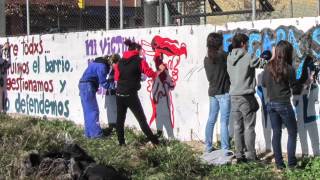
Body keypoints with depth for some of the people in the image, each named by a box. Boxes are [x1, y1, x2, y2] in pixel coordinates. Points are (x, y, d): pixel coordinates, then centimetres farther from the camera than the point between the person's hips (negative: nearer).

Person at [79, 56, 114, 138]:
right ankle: (96, 133, -6)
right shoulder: (102, 66, -15)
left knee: (88, 111, 13)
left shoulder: (98, 62, 14)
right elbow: (103, 83, -15)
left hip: (83, 85, 10)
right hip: (88, 86, -10)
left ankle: (89, 133, 17)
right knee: (93, 110, -6)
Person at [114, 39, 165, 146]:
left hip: (119, 94, 4)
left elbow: (116, 78, 14)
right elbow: (151, 74, 0)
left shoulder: (120, 62, 10)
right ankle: (154, 141, 3)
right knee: (142, 119, 1)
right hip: (131, 95, -4)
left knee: (120, 119, 11)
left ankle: (121, 142, 10)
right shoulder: (139, 61, -3)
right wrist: (160, 70, 17)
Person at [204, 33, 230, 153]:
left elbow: (209, 76, 12)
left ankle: (208, 147, 17)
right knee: (224, 122, -5)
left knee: (211, 120, 12)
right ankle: (225, 149, -5)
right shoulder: (222, 55, -11)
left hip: (212, 92, 6)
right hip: (223, 92, -6)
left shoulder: (206, 59, 7)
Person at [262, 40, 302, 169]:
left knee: (276, 133, 11)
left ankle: (279, 163, 12)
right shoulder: (289, 69, -15)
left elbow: (264, 83, 15)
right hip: (284, 105, -5)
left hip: (271, 104, 5)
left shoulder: (268, 67, 0)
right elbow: (296, 90, -8)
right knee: (292, 133, 9)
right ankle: (291, 162, 7)